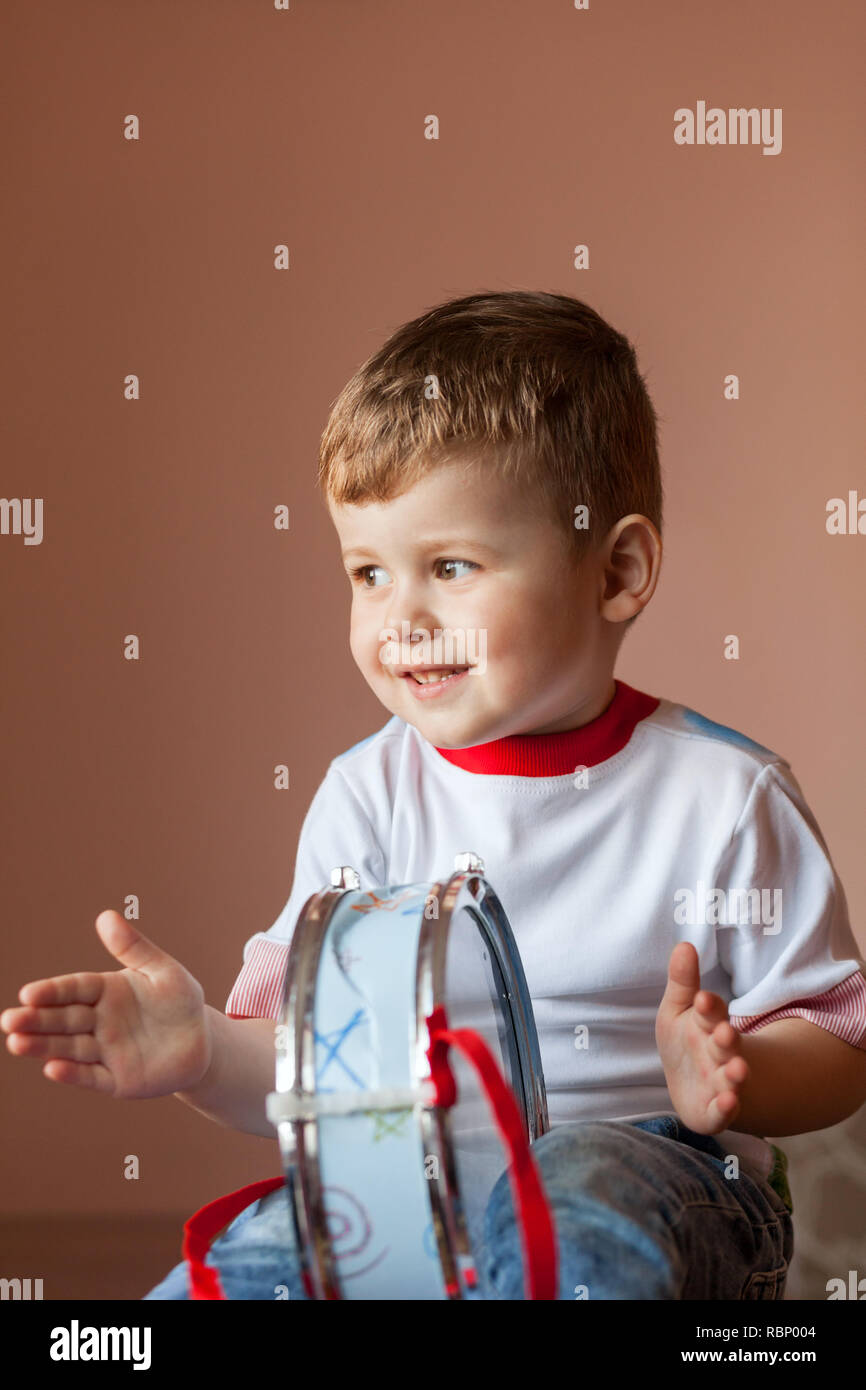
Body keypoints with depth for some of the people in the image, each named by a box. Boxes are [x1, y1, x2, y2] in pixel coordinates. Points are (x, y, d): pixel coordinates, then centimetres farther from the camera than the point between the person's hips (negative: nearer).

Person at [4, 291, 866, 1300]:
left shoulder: (721, 794, -4)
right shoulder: (368, 796, 5)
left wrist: (732, 1079, -22)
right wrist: (209, 1054, -15)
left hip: (642, 1169, -3)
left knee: (576, 1203, -38)